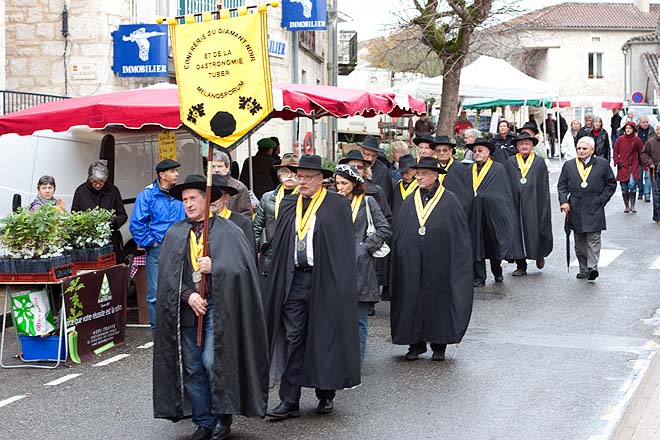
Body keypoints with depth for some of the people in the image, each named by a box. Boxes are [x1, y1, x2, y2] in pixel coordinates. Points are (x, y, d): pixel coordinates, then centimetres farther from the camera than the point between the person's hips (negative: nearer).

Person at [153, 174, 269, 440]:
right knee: (192, 367, 5)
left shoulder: (228, 231, 1)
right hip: (187, 307, 4)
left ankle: (223, 418, 4)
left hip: (217, 307, -4)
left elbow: (241, 268, -6)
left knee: (213, 361, -11)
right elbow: (168, 274, 4)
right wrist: (189, 295, -11)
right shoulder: (174, 234, 10)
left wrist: (214, 267, -20)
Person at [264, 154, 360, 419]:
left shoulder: (338, 205, -2)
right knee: (292, 338, 1)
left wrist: (340, 285, -10)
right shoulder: (288, 206, 11)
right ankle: (290, 401, 4)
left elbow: (344, 248, -5)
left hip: (324, 281, -3)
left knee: (325, 337, 5)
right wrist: (278, 282, 7)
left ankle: (326, 394, 20)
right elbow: (278, 246, 13)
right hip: (293, 279, 4)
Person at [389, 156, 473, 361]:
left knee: (438, 299, 4)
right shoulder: (409, 203, 8)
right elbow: (398, 235, 11)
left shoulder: (449, 201, -2)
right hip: (411, 264, 3)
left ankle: (439, 345, 14)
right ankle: (415, 344, 14)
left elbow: (460, 236, -2)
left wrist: (458, 265, -7)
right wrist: (400, 258, 4)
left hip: (438, 263, -3)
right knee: (413, 300, 5)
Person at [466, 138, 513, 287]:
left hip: (493, 212, -3)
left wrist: (507, 213, -4)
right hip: (474, 215, 3)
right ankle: (479, 277, 5)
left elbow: (506, 192, 1)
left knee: (494, 245, 7)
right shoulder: (470, 170, 11)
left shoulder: (498, 169, 1)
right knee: (476, 245, 0)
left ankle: (497, 272, 27)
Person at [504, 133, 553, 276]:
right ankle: (521, 265, 7)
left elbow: (544, 186, 4)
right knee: (516, 233, 0)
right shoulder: (510, 162, 8)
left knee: (535, 231, -1)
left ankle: (540, 255, 28)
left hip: (533, 203, -1)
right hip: (515, 204, 1)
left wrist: (545, 207, -2)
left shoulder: (539, 162, 5)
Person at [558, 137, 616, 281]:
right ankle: (583, 269, 14)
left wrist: (601, 200, -1)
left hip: (594, 209, -3)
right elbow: (562, 185, 11)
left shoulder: (602, 164, 3)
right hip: (575, 209, 3)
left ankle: (592, 267, -14)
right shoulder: (569, 165, 9)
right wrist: (563, 201, -4)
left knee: (593, 238, -10)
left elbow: (611, 184, 7)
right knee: (580, 242, 7)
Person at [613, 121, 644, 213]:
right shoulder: (620, 139, 3)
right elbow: (615, 151, 9)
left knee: (632, 185, -14)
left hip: (633, 167, -2)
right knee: (624, 188, 5)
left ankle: (632, 205, -3)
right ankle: (626, 206, 17)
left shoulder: (637, 140, 1)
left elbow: (641, 153, 7)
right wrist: (617, 161, -3)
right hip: (623, 167, 2)